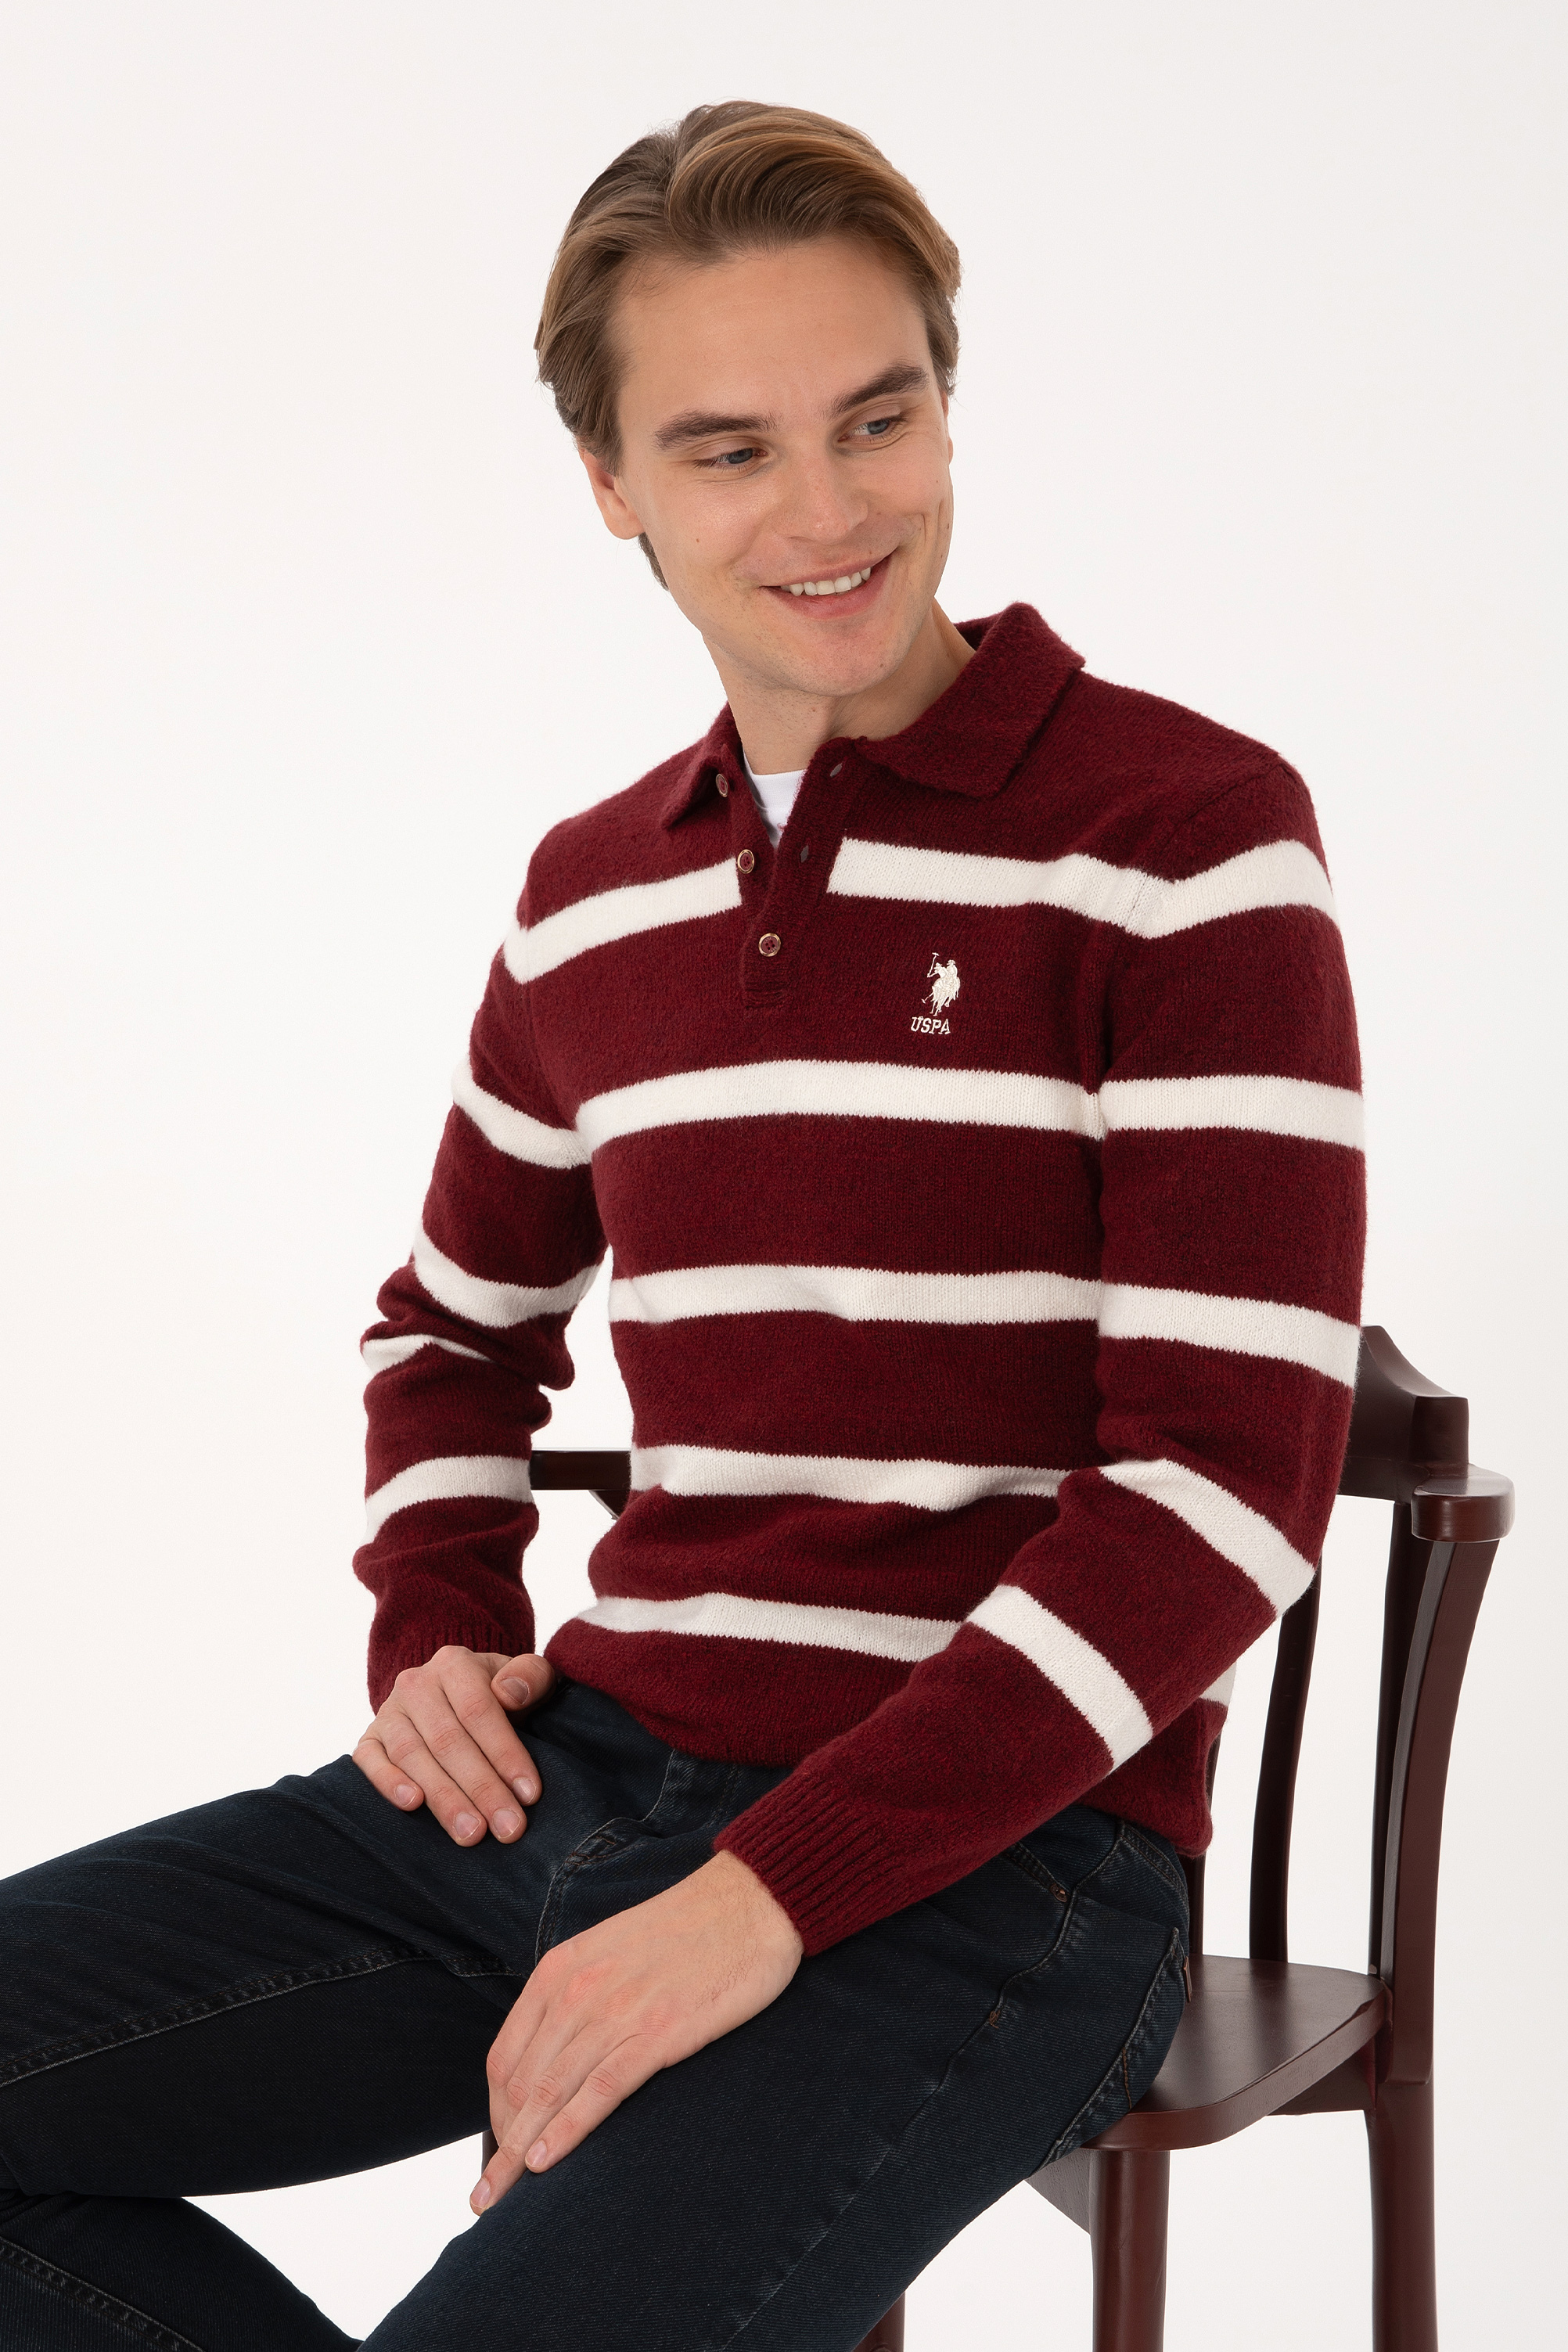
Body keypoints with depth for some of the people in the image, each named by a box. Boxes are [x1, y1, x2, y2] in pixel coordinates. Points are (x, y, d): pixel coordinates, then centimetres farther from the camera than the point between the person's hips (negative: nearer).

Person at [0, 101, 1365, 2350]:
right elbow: (459, 1323, 29)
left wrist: (775, 1894, -19)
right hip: (577, 1781, 6)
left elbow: (1229, 1485, -14)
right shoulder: (592, 894, 12)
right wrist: (440, 1631, 7)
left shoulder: (1188, 836, -7)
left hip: (988, 1850, -6)